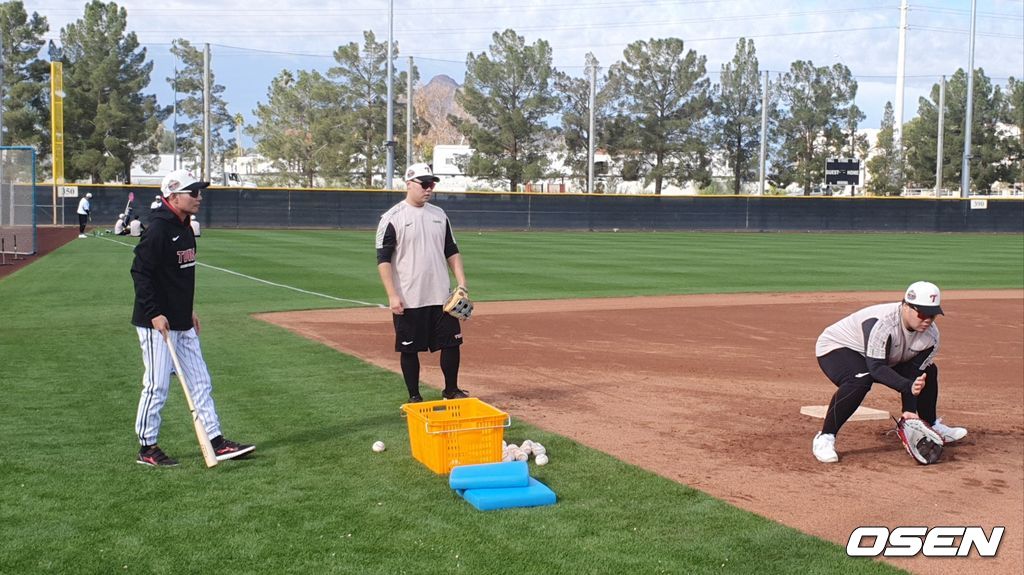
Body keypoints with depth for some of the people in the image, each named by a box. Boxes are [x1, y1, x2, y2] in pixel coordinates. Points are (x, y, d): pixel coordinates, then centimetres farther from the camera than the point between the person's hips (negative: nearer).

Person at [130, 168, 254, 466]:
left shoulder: (185, 228, 12)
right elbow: (140, 272, -21)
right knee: (157, 385, -1)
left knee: (200, 382, 11)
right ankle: (147, 448, 12)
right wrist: (154, 313, -25)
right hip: (157, 323, -10)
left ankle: (216, 441, 17)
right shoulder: (158, 230, -17)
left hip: (182, 323, 10)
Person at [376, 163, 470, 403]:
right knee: (409, 349, 4)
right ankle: (414, 397, 18)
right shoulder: (392, 218, -7)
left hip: (441, 297, 5)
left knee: (452, 342, 7)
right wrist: (392, 296, -17)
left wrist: (462, 282, 3)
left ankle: (451, 390, 24)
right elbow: (383, 259, -9)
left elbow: (451, 252, 15)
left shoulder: (439, 215, 10)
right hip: (408, 301, -5)